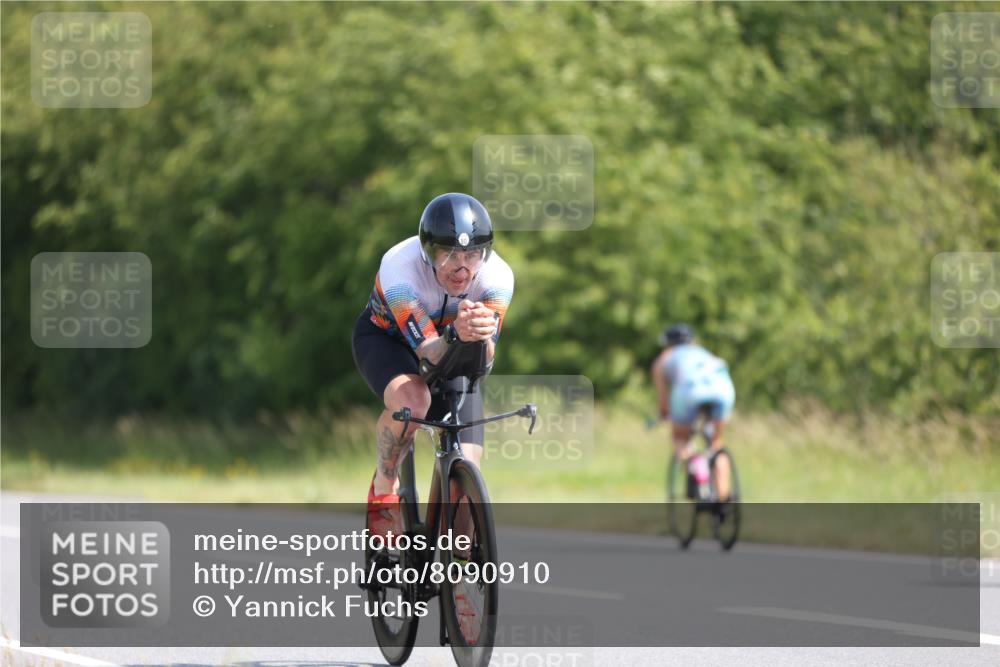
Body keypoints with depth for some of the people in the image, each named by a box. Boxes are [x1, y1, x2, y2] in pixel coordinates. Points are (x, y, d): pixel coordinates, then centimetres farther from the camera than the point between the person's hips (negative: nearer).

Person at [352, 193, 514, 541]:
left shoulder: (496, 277, -30)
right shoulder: (399, 268, -37)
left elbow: (482, 360, -35)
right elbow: (428, 353, -40)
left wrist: (480, 337, -59)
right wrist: (456, 334, -62)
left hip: (452, 357, 3)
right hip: (385, 339, -3)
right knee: (411, 400, -37)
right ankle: (384, 486, -11)